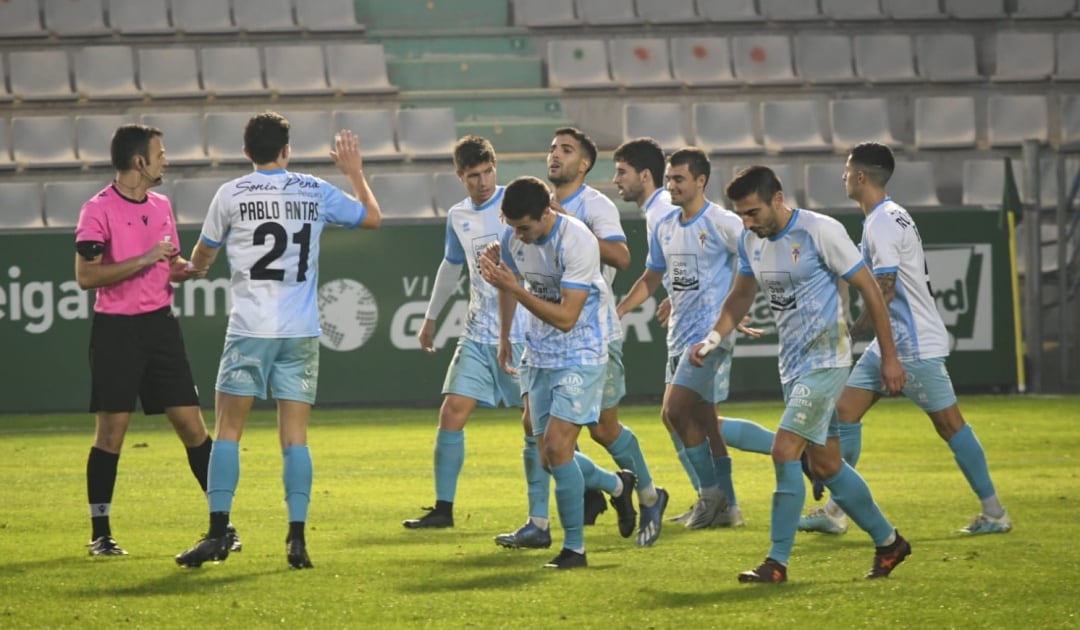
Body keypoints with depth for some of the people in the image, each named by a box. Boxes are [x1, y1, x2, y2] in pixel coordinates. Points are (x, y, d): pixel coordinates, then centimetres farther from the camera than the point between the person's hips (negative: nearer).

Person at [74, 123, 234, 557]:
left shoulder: (160, 206, 12)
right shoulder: (99, 210, -9)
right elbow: (85, 276, -16)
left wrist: (187, 269, 2)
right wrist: (145, 260, -19)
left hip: (160, 324, 6)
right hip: (116, 330, -5)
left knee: (192, 426, 2)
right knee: (111, 431, -3)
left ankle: (222, 523, 7)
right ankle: (100, 533, 6)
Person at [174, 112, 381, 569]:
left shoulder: (231, 195, 0)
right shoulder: (315, 193, 5)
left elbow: (201, 259, 14)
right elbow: (372, 217, 19)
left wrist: (194, 268, 38)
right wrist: (355, 172, 33)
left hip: (249, 329, -2)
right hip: (301, 333, 2)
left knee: (228, 432, 3)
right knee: (295, 437, 3)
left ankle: (217, 533, -4)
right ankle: (297, 540, -4)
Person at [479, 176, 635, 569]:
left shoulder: (577, 242, -25)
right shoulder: (513, 238, -3)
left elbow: (566, 317, -27)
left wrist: (513, 287, -32)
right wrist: (504, 337, 24)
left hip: (581, 355, -7)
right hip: (539, 355, 7)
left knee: (556, 447, -16)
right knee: (549, 458, 6)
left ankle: (574, 548, -4)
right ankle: (617, 485, 35)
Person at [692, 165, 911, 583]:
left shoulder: (820, 231, -16)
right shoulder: (750, 241, 5)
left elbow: (868, 289, -10)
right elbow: (741, 297, 18)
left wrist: (889, 357, -8)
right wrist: (714, 337, -1)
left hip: (826, 360, -8)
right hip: (792, 363, 8)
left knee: (784, 451, -16)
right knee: (825, 464, 11)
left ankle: (777, 563, -11)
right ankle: (888, 542, 26)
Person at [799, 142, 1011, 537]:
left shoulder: (882, 223, -17)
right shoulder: (892, 216, 14)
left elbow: (884, 289, -22)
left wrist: (852, 331, -16)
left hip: (914, 346, -10)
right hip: (890, 343, 10)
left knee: (948, 423, -4)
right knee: (845, 411, 5)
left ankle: (994, 514, 2)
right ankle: (834, 512, 6)